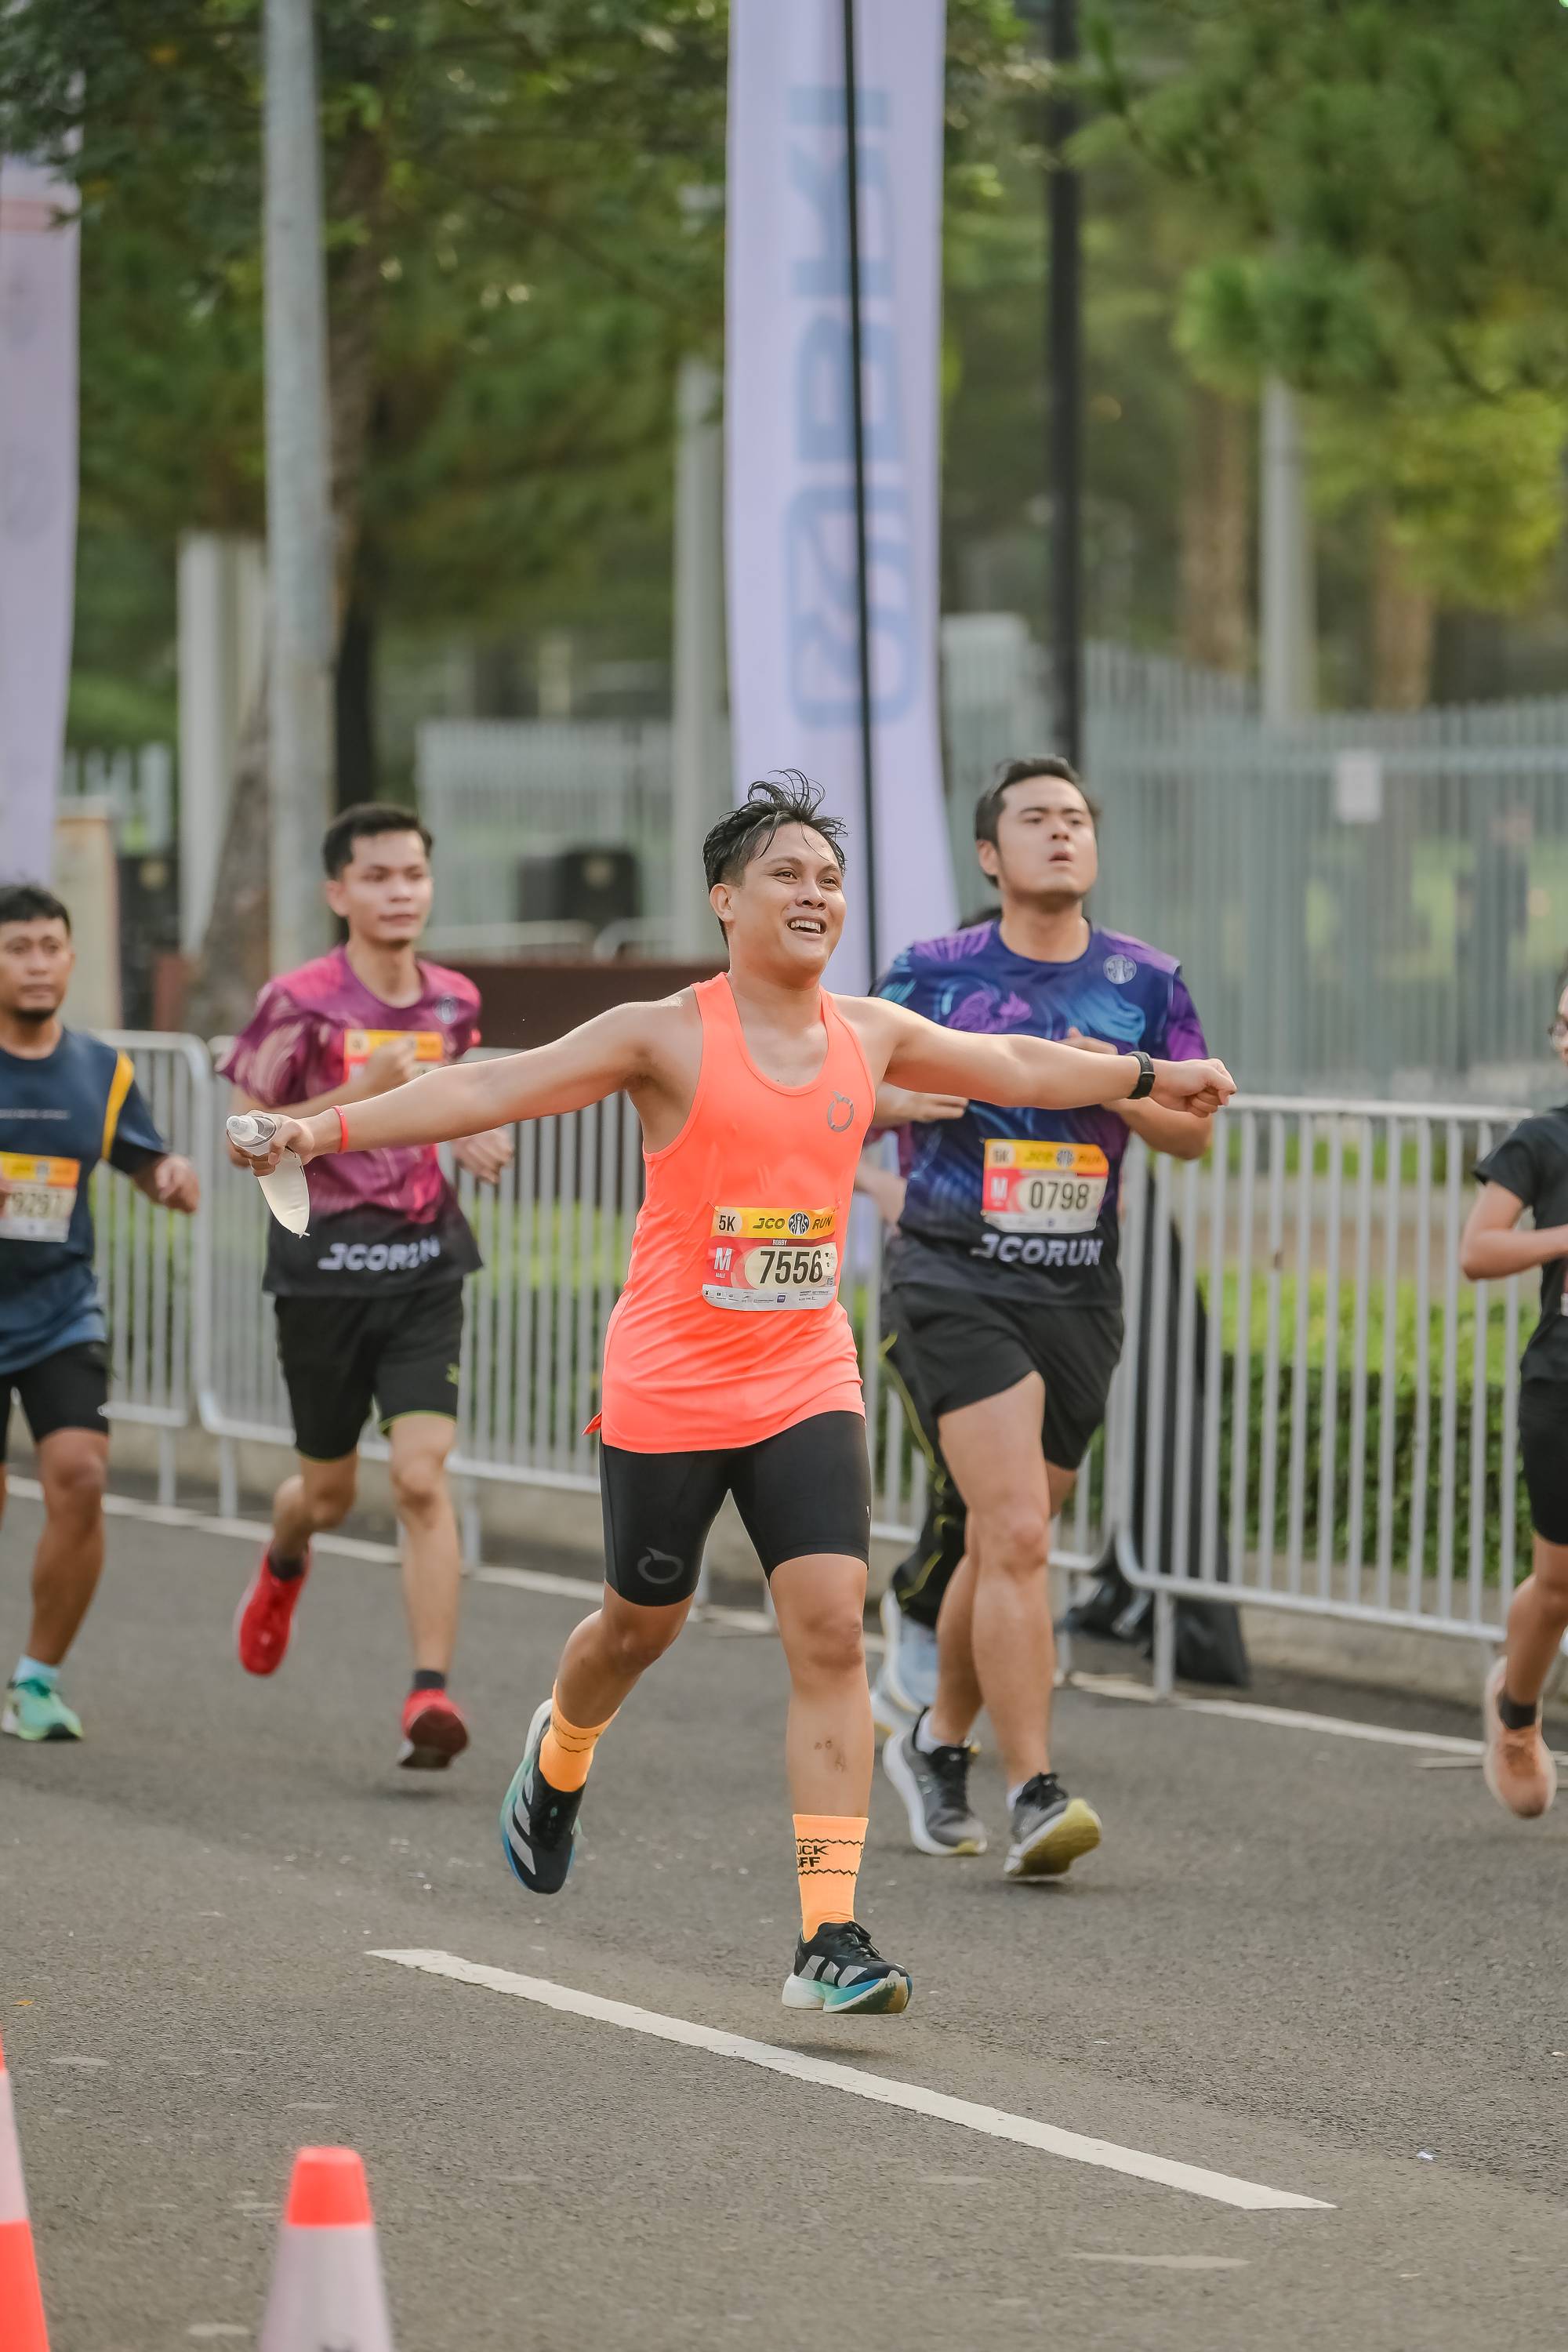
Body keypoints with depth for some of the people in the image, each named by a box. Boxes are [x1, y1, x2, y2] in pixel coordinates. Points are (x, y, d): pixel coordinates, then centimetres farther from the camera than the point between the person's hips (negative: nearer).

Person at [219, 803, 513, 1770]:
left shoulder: (454, 1001, 5)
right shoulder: (301, 1002, -9)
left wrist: (468, 1137, 5)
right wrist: (357, 1094, -21)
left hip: (424, 1264, 2)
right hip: (324, 1265, -2)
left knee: (423, 1477, -14)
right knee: (330, 1491, 13)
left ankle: (432, 1692, -17)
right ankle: (284, 1564, 50)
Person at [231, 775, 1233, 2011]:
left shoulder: (867, 1034, 6)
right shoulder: (669, 1036, -8)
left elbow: (1015, 1065, 24)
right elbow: (496, 1088, -13)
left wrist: (1149, 1076, 33)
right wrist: (330, 1128, -22)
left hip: (808, 1386, 3)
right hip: (668, 1388, -3)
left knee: (832, 1631, -12)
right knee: (642, 1622, 13)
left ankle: (830, 1937, -13)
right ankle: (560, 1756, 50)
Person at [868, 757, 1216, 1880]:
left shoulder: (1146, 982, 6)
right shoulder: (933, 973, 1)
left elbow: (1196, 1129, 9)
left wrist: (1122, 1093, -10)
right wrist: (904, 1097, -13)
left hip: (1080, 1292, 4)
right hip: (952, 1281, -3)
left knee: (1004, 1541, 13)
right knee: (1014, 1534, -17)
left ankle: (938, 1743, 37)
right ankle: (1035, 1795, -19)